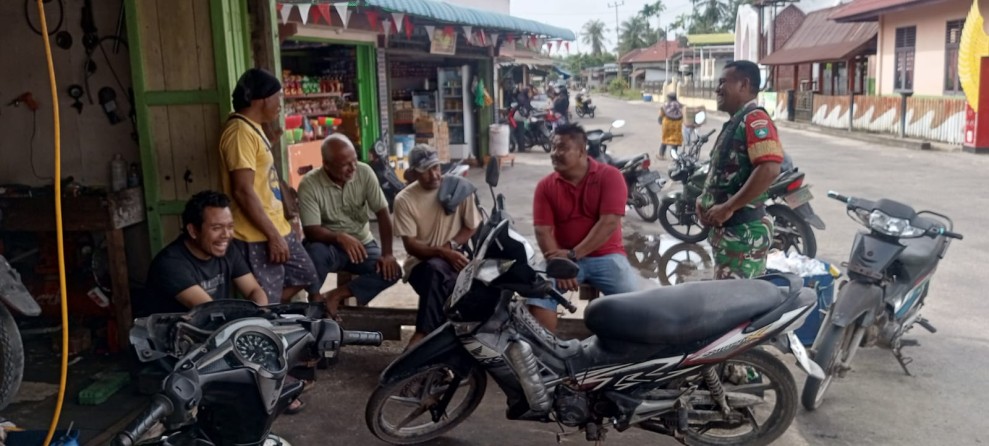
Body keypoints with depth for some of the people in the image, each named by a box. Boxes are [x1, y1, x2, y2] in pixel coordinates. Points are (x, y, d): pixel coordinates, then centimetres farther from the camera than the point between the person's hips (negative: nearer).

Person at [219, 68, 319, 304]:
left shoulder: (253, 129, 13)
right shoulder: (241, 132, -19)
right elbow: (243, 191, -24)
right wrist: (272, 235, -23)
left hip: (278, 228, 10)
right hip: (258, 236, -10)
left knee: (305, 275, 22)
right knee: (265, 305, 0)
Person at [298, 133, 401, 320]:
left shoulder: (364, 172, -12)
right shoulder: (309, 184, -19)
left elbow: (382, 213, -10)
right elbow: (311, 231, -22)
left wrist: (387, 254, -19)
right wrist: (339, 237, -42)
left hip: (362, 244, 3)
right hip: (329, 246, -3)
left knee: (391, 271, -22)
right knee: (314, 251, -37)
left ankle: (336, 296, -14)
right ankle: (315, 302, -12)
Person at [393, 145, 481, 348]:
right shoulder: (404, 200, -5)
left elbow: (473, 227, 4)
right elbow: (411, 246, -9)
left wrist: (450, 246, -15)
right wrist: (443, 252, -26)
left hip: (456, 257, 1)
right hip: (421, 263, -1)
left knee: (437, 271, -35)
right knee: (435, 269, -36)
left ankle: (423, 334, -29)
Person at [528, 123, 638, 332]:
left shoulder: (609, 176, -6)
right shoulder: (545, 186, 2)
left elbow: (609, 223, -14)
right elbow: (543, 231, -5)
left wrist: (573, 255, -18)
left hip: (605, 256, -1)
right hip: (563, 257, 2)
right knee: (537, 297, -22)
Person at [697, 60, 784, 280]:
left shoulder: (754, 119, -13)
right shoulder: (735, 122, 18)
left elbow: (769, 169, -27)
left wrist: (728, 208, -23)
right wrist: (705, 199, 10)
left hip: (743, 230, -10)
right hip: (727, 228, 10)